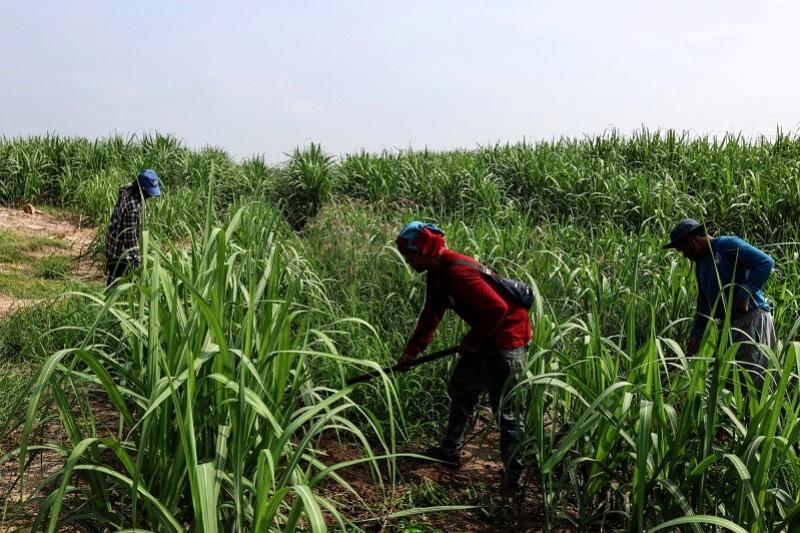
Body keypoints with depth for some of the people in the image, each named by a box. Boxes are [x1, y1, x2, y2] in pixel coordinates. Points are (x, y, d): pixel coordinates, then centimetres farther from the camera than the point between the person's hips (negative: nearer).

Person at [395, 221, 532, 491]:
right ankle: (450, 451, 37)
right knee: (461, 388, 21)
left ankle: (515, 476, 5)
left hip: (506, 336, -11)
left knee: (506, 407, -5)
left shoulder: (457, 272, -27)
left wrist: (471, 342, -16)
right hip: (486, 337, 11)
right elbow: (431, 315, 16)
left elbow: (497, 308, -28)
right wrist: (411, 352, 15)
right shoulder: (436, 274, 5)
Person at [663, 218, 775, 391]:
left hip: (752, 318, -9)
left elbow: (765, 262, -20)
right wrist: (696, 335, 13)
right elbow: (703, 304, 22)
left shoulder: (728, 245, -8)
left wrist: (744, 295, -21)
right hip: (731, 324, 9)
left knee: (752, 379, -10)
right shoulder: (700, 264, 19)